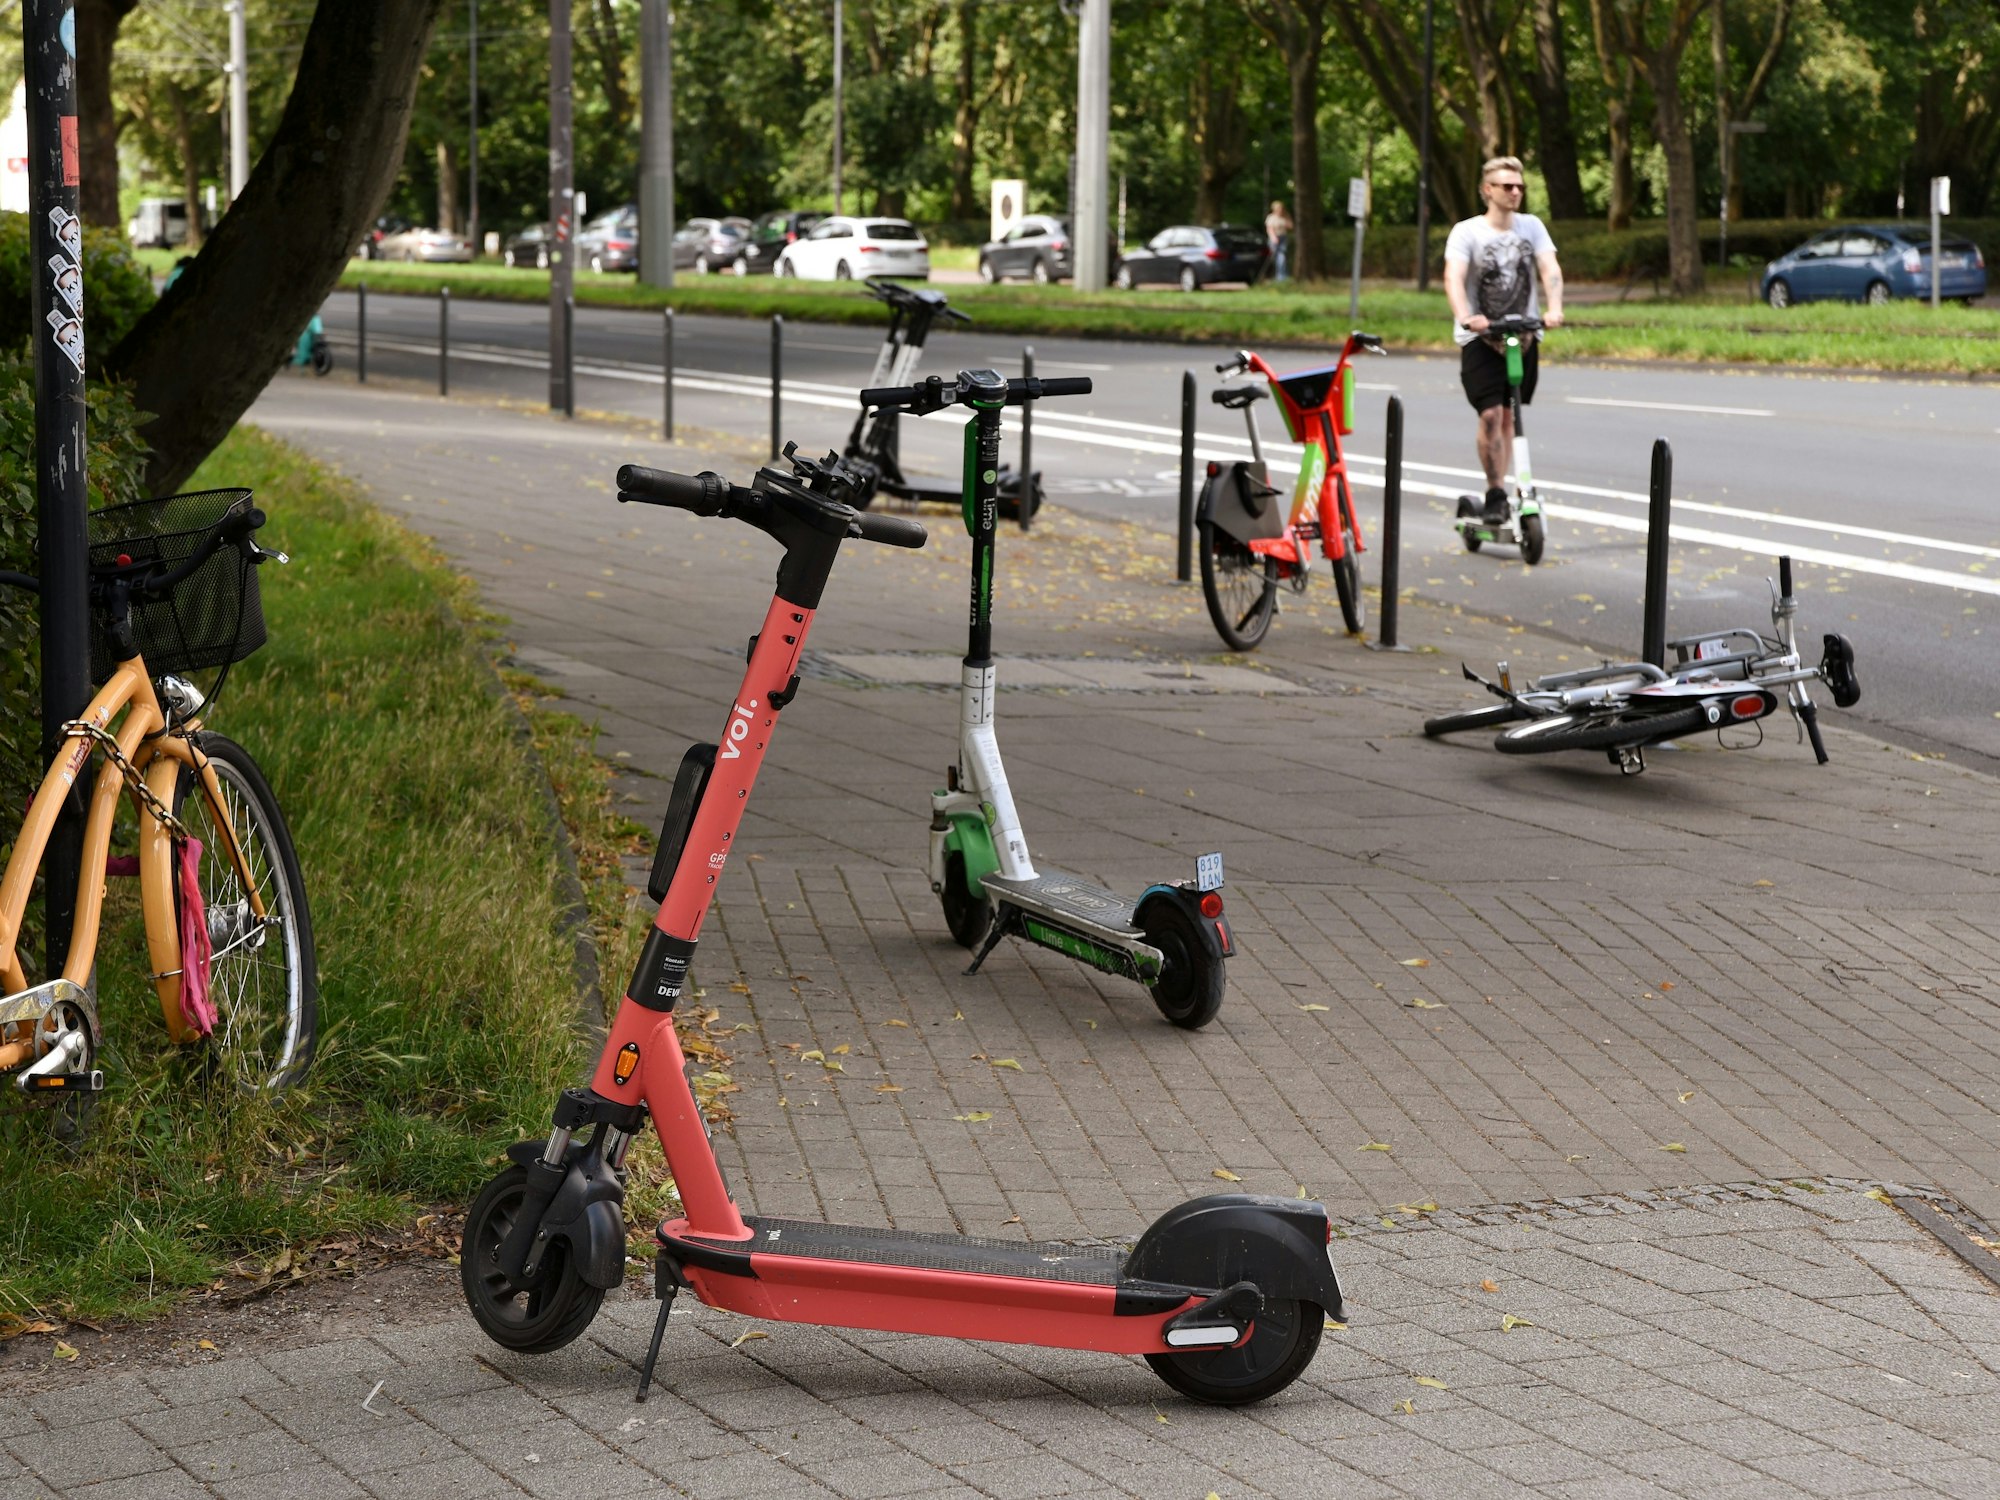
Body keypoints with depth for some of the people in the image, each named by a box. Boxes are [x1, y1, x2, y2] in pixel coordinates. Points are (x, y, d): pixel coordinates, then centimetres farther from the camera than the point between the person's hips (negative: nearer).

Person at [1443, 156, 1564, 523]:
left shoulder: (1531, 227, 2)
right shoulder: (1467, 232, -7)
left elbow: (1550, 269, -10)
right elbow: (1454, 277, -20)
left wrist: (1554, 308, -29)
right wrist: (1465, 317, -39)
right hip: (1480, 338, -3)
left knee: (1510, 414, 7)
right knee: (1491, 414, -14)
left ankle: (1500, 488, 19)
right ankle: (1496, 493, -4)